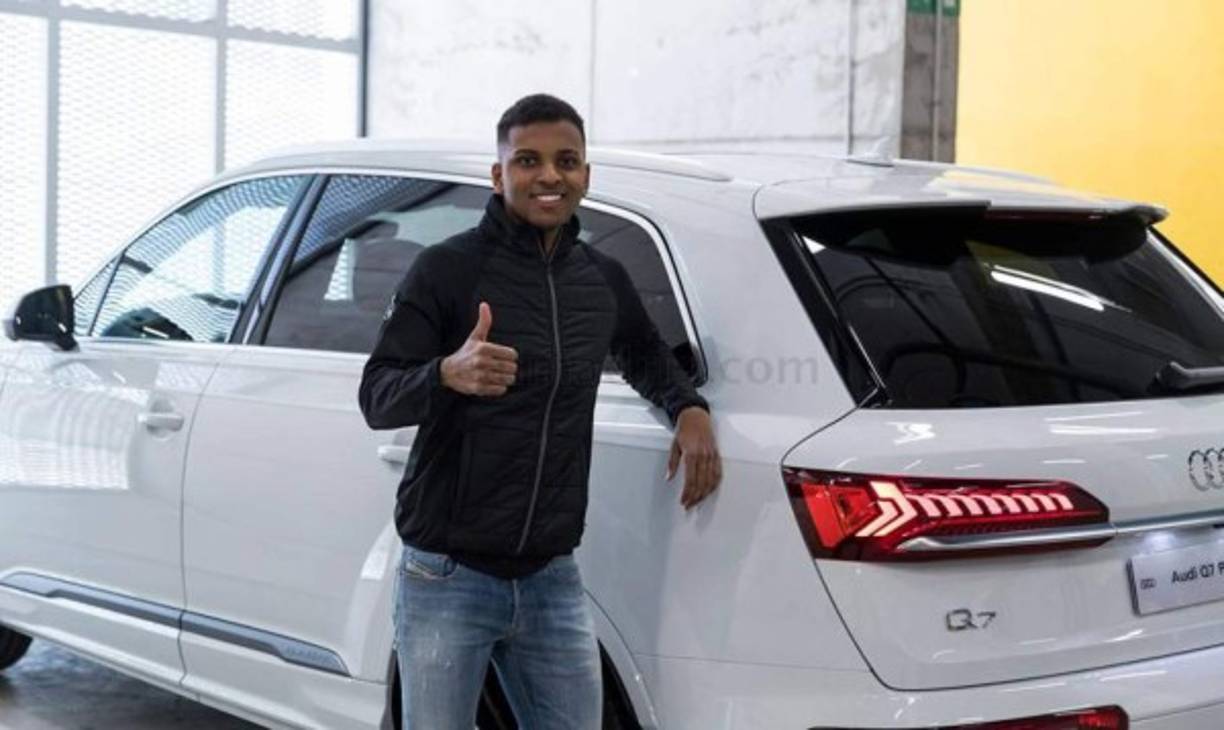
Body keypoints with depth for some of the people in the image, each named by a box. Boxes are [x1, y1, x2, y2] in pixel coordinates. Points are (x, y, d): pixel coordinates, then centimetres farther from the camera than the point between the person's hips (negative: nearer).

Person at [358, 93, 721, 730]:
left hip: (553, 579, 4)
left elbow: (645, 355, 28)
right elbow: (376, 397, -11)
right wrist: (447, 375, -33)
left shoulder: (604, 279, 8)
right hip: (447, 577, -4)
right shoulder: (447, 268, -8)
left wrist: (689, 409, 7)